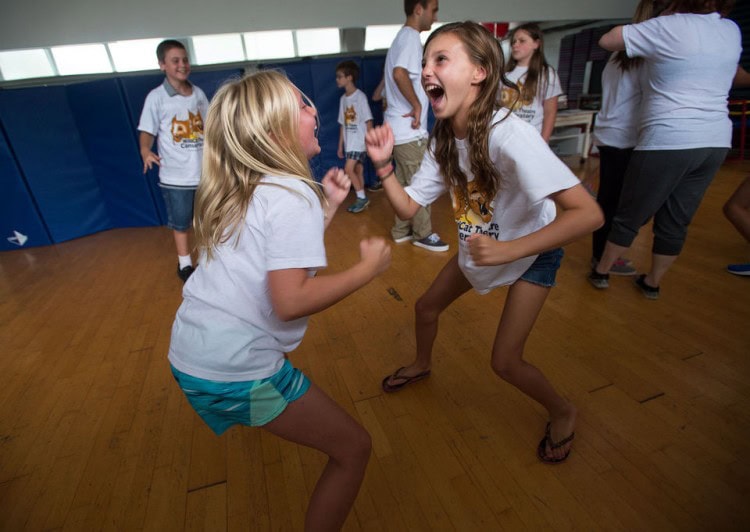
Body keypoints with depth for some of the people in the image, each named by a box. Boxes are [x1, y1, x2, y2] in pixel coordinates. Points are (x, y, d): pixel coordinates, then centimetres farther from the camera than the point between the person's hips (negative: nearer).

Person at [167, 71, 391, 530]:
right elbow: (291, 300, -26)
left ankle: (251, 417, 66)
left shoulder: (239, 187, 9)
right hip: (235, 372, -9)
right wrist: (367, 269, -15)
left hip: (189, 353, 9)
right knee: (354, 448, 4)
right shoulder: (293, 194, -18)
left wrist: (328, 206, 8)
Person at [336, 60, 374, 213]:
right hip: (349, 142, 7)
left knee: (348, 169, -14)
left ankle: (362, 198, -3)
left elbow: (368, 121, -10)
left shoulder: (360, 96, -8)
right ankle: (361, 199, 16)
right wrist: (340, 145, 13)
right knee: (358, 170, 9)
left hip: (360, 141, -7)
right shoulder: (343, 99, 12)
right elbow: (343, 124, 14)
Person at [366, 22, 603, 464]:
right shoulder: (443, 141, -11)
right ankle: (423, 365, 48)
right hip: (479, 248, 7)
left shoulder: (510, 136, -33)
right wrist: (383, 163, -23)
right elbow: (407, 208, -9)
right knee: (426, 308, 15)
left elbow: (588, 213, -38)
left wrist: (509, 250, -47)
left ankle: (563, 413, 27)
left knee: (505, 361, -6)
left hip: (532, 253, -6)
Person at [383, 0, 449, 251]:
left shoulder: (402, 37, 19)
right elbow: (400, 73, -31)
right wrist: (417, 105, -21)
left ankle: (401, 230, 25)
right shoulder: (411, 36, -12)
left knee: (405, 182, 15)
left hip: (400, 127, 10)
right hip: (409, 130, -10)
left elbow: (395, 74, 26)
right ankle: (423, 234, 12)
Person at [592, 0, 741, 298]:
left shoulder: (669, 27, -7)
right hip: (716, 142, 6)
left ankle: (601, 271, 22)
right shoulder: (732, 31, 12)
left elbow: (606, 41, 1)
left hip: (667, 142, -6)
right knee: (676, 221, 12)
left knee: (630, 215, 7)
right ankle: (653, 282, 24)